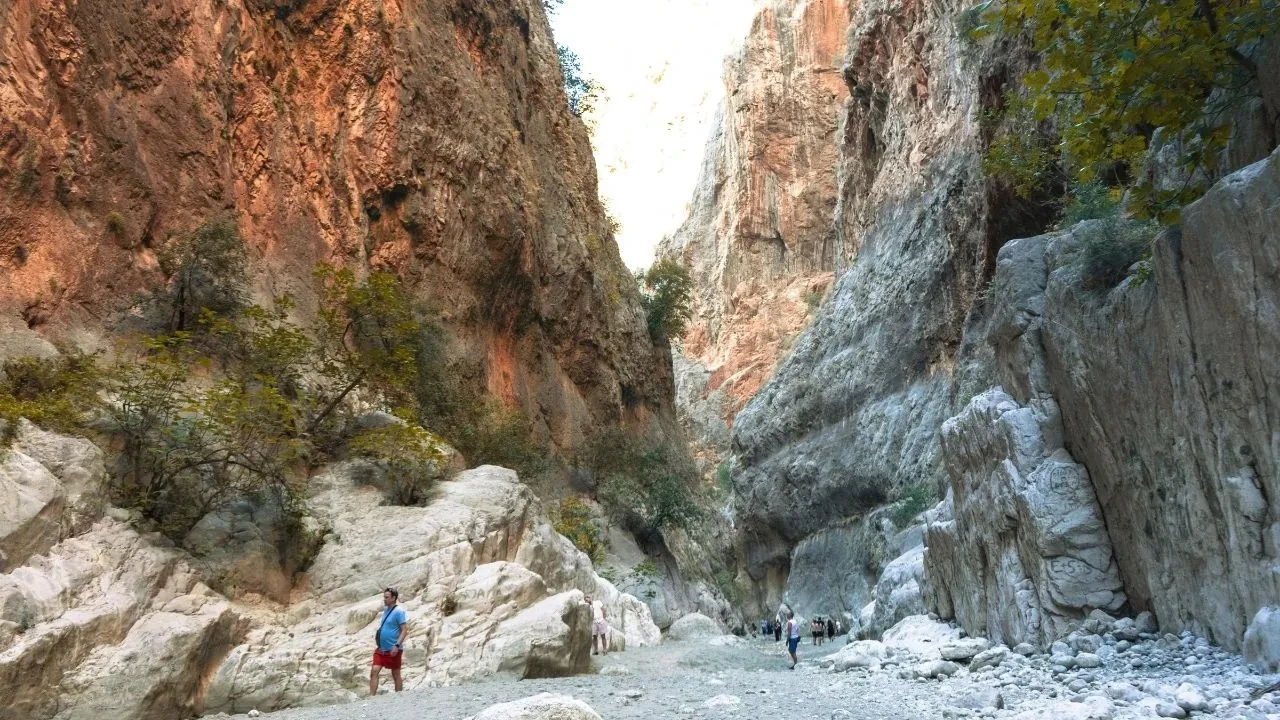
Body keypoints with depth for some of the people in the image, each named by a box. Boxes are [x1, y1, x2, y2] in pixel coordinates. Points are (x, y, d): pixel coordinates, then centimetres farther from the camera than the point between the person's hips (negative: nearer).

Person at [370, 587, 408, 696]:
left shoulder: (399, 611, -14)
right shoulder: (385, 609, 10)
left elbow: (405, 630, -18)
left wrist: (397, 645, -24)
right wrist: (378, 634, 13)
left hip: (393, 650, -7)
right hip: (381, 649, 7)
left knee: (396, 675, 5)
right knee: (374, 671, -5)